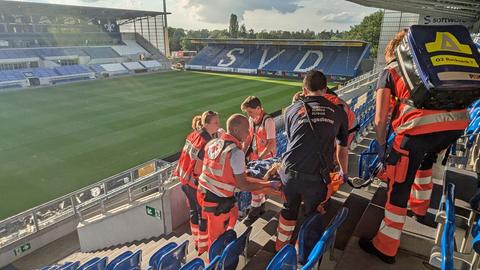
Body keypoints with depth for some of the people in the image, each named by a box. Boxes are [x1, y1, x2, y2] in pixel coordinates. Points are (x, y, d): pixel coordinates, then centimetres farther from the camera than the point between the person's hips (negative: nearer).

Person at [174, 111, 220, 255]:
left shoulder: (194, 135, -2)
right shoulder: (206, 144, -27)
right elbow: (198, 170, -24)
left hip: (185, 180, 8)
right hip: (196, 184, -8)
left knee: (194, 211, 23)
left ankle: (197, 241, 41)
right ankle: (203, 247, 27)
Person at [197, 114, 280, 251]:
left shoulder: (212, 143, 1)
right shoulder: (236, 152, -21)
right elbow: (243, 185, -18)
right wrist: (268, 184, -8)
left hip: (203, 192, 7)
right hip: (218, 202, -7)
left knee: (233, 212, 29)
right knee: (216, 237, 13)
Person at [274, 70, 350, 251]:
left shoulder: (291, 110, 8)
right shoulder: (338, 112, 9)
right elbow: (343, 150, 19)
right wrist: (344, 173, 37)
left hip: (290, 173, 1)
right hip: (317, 178, -1)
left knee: (289, 209, 28)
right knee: (312, 214, 25)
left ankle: (281, 246, 49)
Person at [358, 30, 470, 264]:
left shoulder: (389, 72, 14)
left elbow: (380, 119, 7)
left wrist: (381, 147, 21)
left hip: (420, 126, -6)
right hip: (458, 121, 6)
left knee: (399, 185, 7)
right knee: (426, 158, 35)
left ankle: (385, 247, 18)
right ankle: (420, 209, 55)